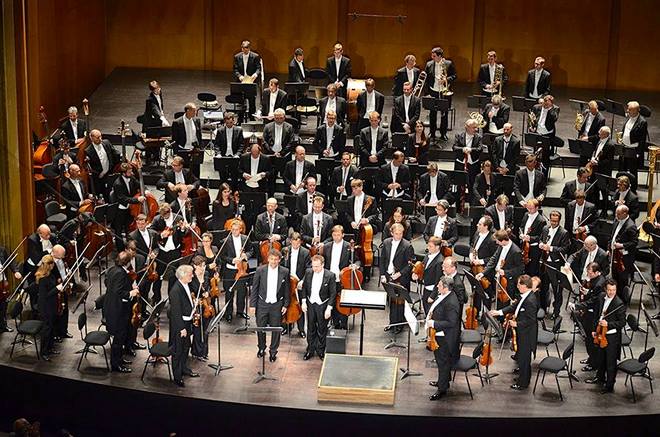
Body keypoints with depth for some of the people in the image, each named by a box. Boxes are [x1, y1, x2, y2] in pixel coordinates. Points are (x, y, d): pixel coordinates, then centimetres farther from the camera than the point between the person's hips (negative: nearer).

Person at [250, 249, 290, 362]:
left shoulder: (284, 272, -5)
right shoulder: (260, 270, -6)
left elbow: (286, 290, 3)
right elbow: (254, 288, -1)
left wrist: (286, 305, 1)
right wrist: (253, 304, -2)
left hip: (277, 304, 0)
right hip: (262, 304, 0)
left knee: (276, 329, 6)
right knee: (260, 328, 9)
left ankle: (273, 351, 22)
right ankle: (261, 348, 30)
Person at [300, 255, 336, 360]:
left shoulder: (330, 275, -18)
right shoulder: (308, 272, -8)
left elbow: (333, 293, -12)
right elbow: (304, 287, 5)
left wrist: (329, 308, -15)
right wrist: (303, 302, 0)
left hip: (323, 305, -3)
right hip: (310, 304, 3)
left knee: (322, 329, 11)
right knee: (311, 328, 14)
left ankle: (321, 350, 27)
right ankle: (310, 350, 27)